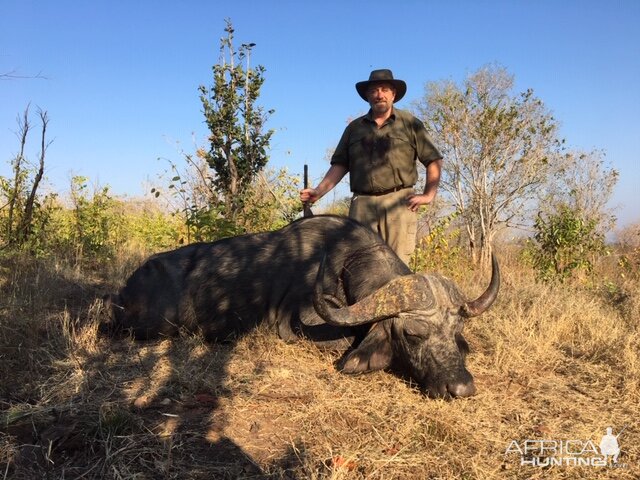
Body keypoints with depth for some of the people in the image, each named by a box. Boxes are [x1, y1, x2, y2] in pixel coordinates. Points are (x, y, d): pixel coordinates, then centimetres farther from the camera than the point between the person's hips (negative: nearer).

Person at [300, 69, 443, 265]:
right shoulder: (354, 128, 19)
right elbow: (340, 165, 15)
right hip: (362, 205, 2)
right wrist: (318, 192, 2)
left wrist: (428, 195, 0)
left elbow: (434, 161, 10)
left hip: (399, 202, -2)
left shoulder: (410, 124, 12)